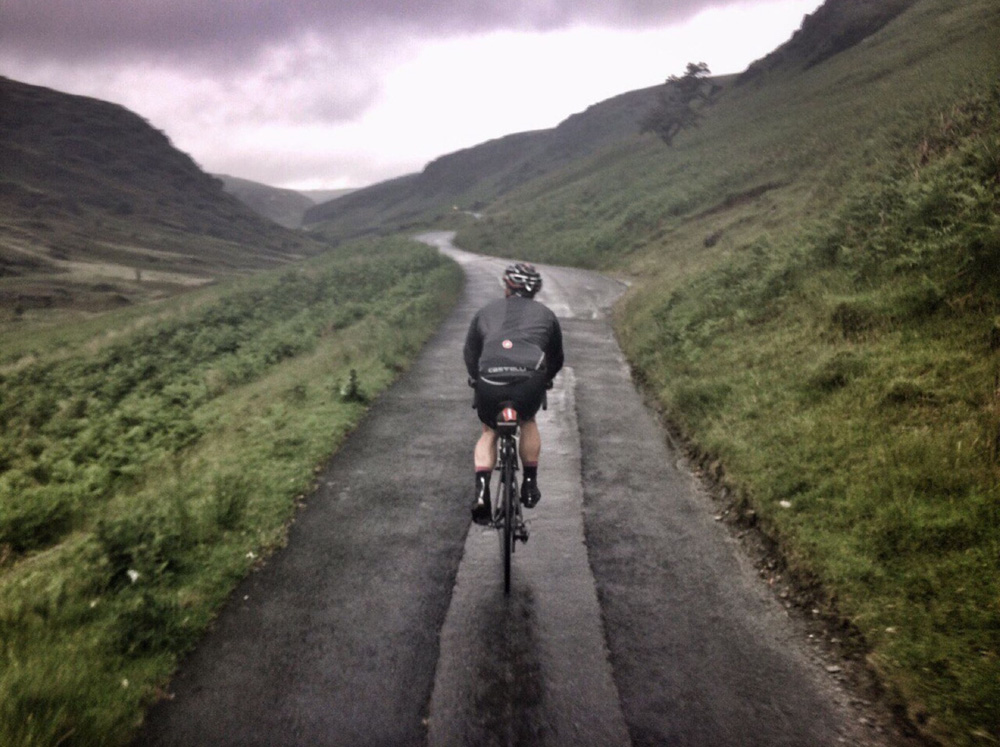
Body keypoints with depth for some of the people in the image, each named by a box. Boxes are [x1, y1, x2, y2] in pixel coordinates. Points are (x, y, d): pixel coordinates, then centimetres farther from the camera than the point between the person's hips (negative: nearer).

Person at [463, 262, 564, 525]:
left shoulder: (486, 311, 26)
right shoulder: (545, 314, 26)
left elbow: (470, 353, 33)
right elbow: (556, 359, 34)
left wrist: (478, 379, 49)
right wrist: (543, 380, 52)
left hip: (490, 382, 0)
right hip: (530, 381, 0)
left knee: (489, 432, 26)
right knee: (528, 421, 31)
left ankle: (482, 490, 8)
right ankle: (530, 485, 33)